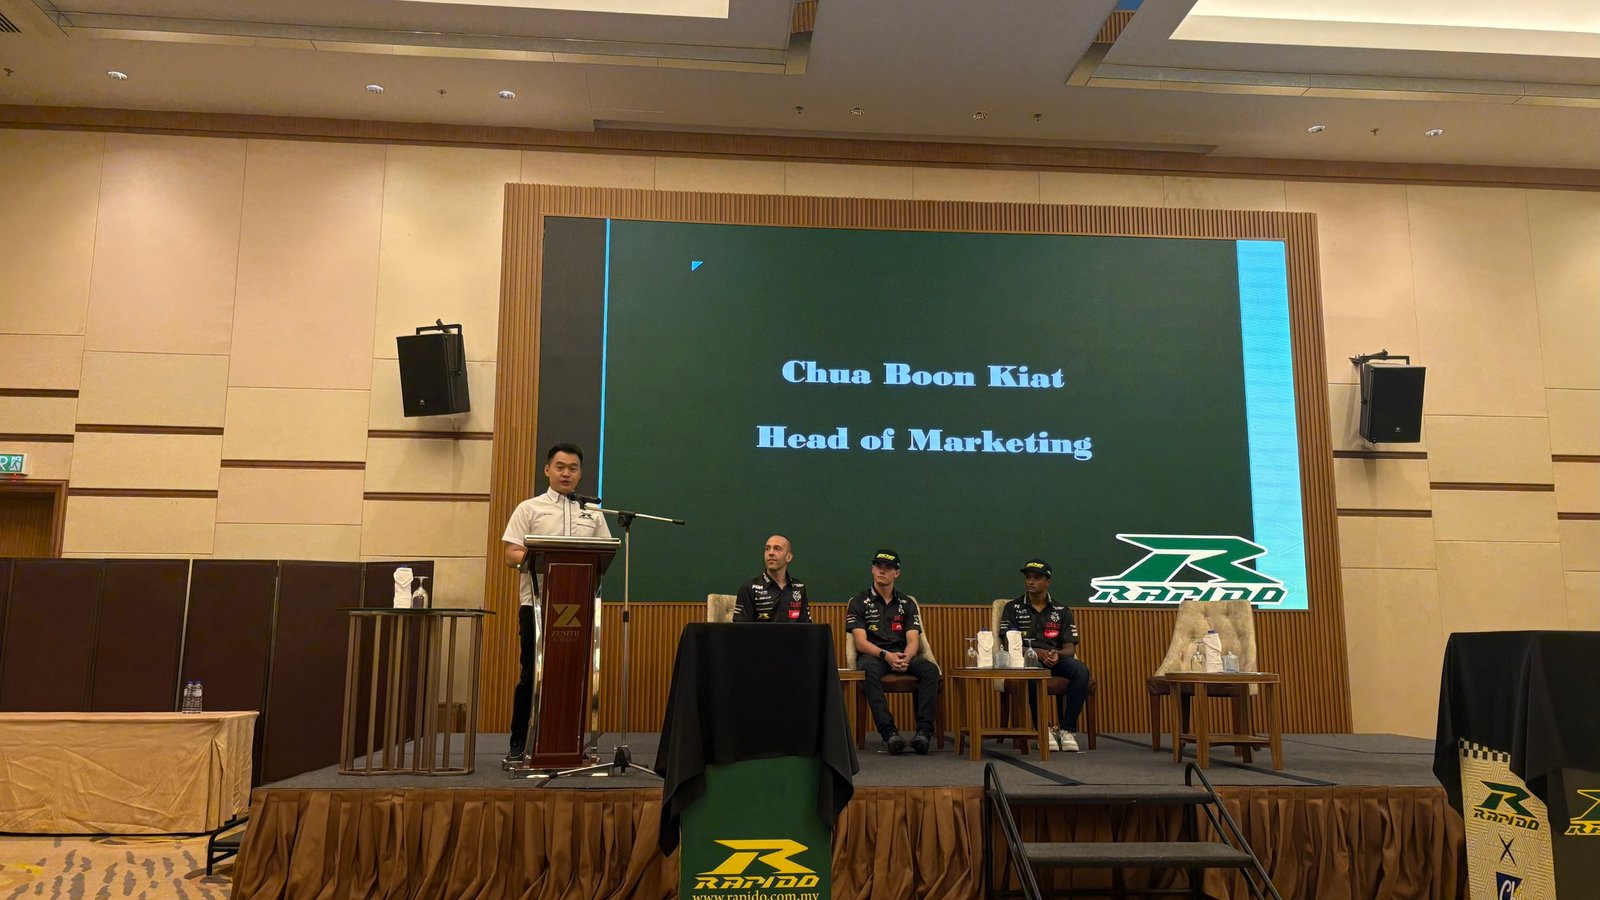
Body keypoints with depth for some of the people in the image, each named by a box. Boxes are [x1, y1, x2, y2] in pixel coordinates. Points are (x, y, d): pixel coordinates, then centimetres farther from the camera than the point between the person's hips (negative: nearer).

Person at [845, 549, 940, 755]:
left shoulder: (907, 604, 16)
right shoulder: (859, 602, 6)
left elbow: (913, 640, 5)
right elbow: (860, 642, -5)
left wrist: (906, 657, -20)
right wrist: (886, 655, -23)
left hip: (902, 655, 3)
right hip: (872, 655, -3)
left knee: (930, 669, -28)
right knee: (869, 670, -39)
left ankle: (924, 731, -29)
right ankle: (889, 732, -41)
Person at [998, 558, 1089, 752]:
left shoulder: (1061, 611, 14)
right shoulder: (1012, 608, 9)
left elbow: (1070, 648, 6)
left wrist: (1057, 654, -19)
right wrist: (1036, 652, -20)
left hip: (1056, 658, 2)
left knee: (1081, 670, -30)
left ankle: (1067, 729, -22)